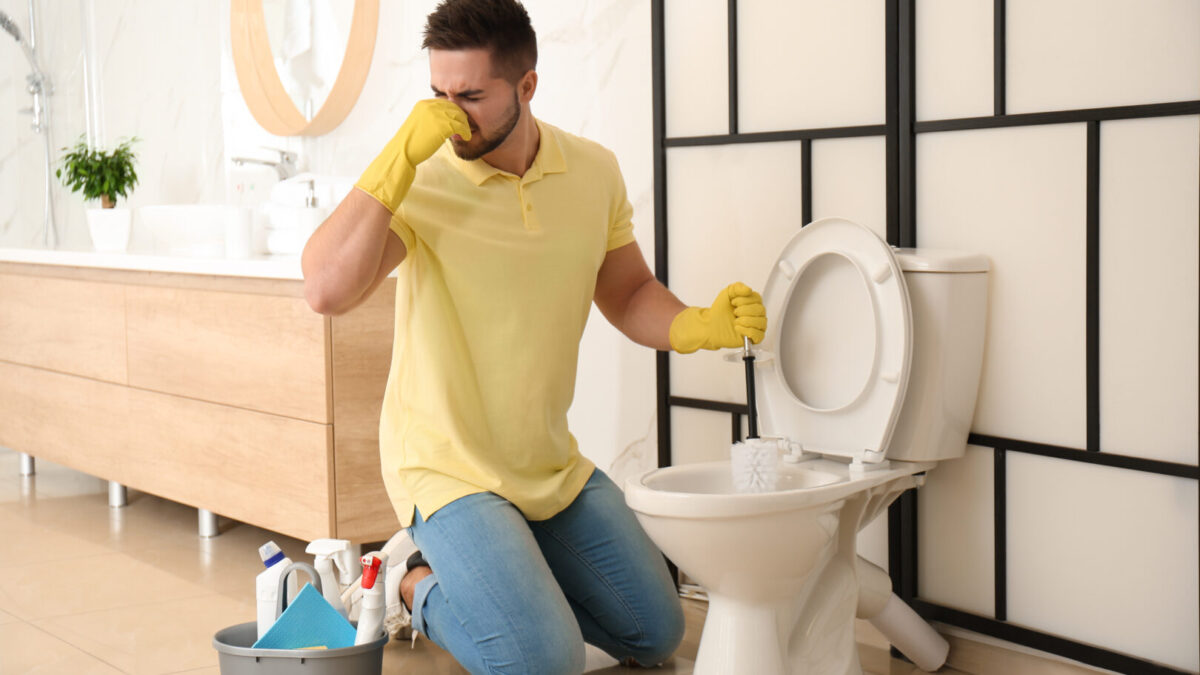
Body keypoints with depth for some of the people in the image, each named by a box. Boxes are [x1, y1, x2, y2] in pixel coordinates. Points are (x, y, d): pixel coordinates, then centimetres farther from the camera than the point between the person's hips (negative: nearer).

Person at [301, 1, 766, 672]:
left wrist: (696, 327, -11)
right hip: (448, 467, -6)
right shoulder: (422, 183, -18)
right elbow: (327, 290, -33)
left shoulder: (593, 171, -2)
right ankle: (422, 586, 8)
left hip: (554, 465, 6)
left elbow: (628, 294, 10)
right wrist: (401, 156, -33)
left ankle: (491, 572, 29)